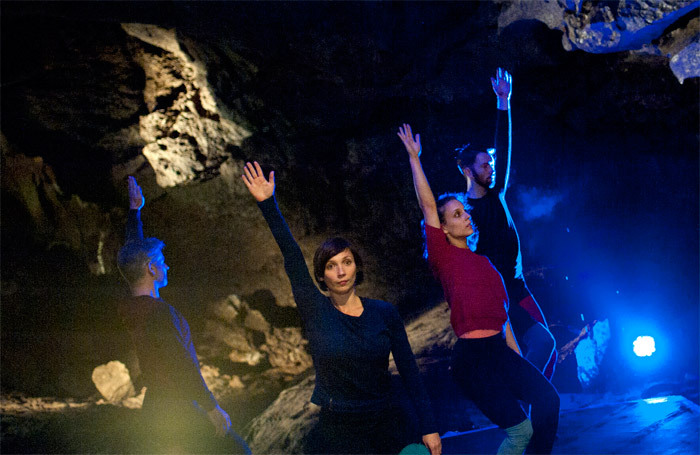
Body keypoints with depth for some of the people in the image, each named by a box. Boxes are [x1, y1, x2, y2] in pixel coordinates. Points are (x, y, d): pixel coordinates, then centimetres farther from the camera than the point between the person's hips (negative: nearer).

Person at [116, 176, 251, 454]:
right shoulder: (159, 311, -20)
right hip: (177, 412, -9)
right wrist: (212, 408, -15)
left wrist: (135, 210, 29)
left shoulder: (130, 307, 6)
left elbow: (135, 252, 20)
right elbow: (182, 365, -21)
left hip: (151, 412, 9)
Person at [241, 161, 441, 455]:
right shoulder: (315, 311, -5)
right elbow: (291, 257, -12)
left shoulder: (384, 313, -2)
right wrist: (268, 204, -18)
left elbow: (409, 370, 0)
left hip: (383, 429, 1)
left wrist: (428, 427, -1)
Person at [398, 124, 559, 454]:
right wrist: (414, 158, -8)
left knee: (547, 399, -7)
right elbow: (428, 205, -9)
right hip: (471, 356, -7)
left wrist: (519, 360, 17)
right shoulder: (443, 256, -1)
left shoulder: (483, 262, 17)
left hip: (500, 350, 7)